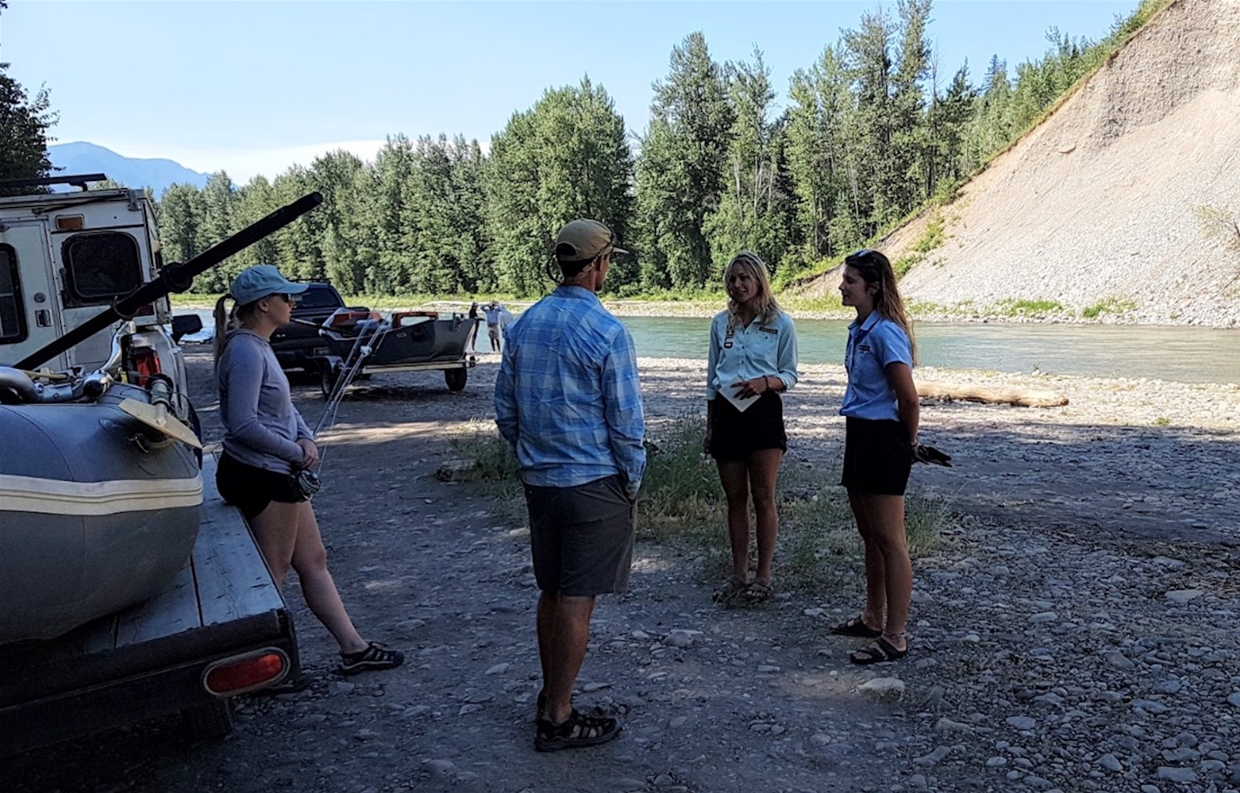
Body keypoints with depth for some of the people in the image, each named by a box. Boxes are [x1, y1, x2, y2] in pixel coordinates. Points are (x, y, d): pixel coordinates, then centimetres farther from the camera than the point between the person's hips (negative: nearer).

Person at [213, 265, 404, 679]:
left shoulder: (260, 347, 13)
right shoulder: (246, 351, -18)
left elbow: (284, 406, 19)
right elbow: (243, 424, -25)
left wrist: (306, 438, 0)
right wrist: (296, 452, -15)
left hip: (278, 475, 10)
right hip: (259, 477, -10)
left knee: (313, 562, 14)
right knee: (273, 574, 2)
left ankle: (353, 648, 22)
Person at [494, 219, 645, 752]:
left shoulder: (523, 324, 4)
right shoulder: (607, 332, -15)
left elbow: (504, 410, 10)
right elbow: (626, 421, -12)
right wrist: (633, 480, 1)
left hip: (539, 482, 6)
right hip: (595, 484, -6)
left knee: (551, 592, 18)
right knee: (577, 602, 3)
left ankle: (550, 697, 30)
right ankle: (558, 719, 12)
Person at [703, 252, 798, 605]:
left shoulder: (781, 324, -1)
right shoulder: (721, 323, 9)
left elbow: (790, 375, 3)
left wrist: (764, 382, -18)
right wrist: (710, 426, 11)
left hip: (763, 412, -3)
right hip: (726, 414, 3)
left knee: (763, 498, 0)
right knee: (735, 499, 8)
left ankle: (763, 576, 11)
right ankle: (738, 575, 18)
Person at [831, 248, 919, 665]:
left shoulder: (885, 332, -18)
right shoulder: (859, 329, 12)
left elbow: (909, 399, -19)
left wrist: (907, 445, -4)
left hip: (883, 441, -10)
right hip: (858, 435, 10)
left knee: (889, 540, -4)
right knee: (869, 536, 18)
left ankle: (895, 637, 4)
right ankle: (873, 619, 31)